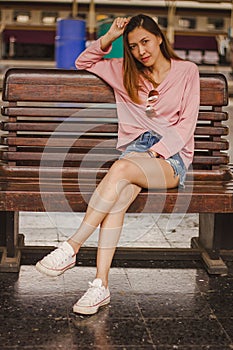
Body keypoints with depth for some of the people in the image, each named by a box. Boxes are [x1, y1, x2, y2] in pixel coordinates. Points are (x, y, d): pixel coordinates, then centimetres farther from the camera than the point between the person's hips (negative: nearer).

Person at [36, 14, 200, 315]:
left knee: (122, 168, -36)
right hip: (135, 146, 3)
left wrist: (154, 152, -13)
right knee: (118, 196, -33)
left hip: (172, 155, -3)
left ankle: (71, 248, -37)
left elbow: (186, 124, 0)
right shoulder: (125, 71, 18)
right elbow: (83, 63, 24)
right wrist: (109, 38, 9)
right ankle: (101, 285, -37)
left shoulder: (187, 71, 7)